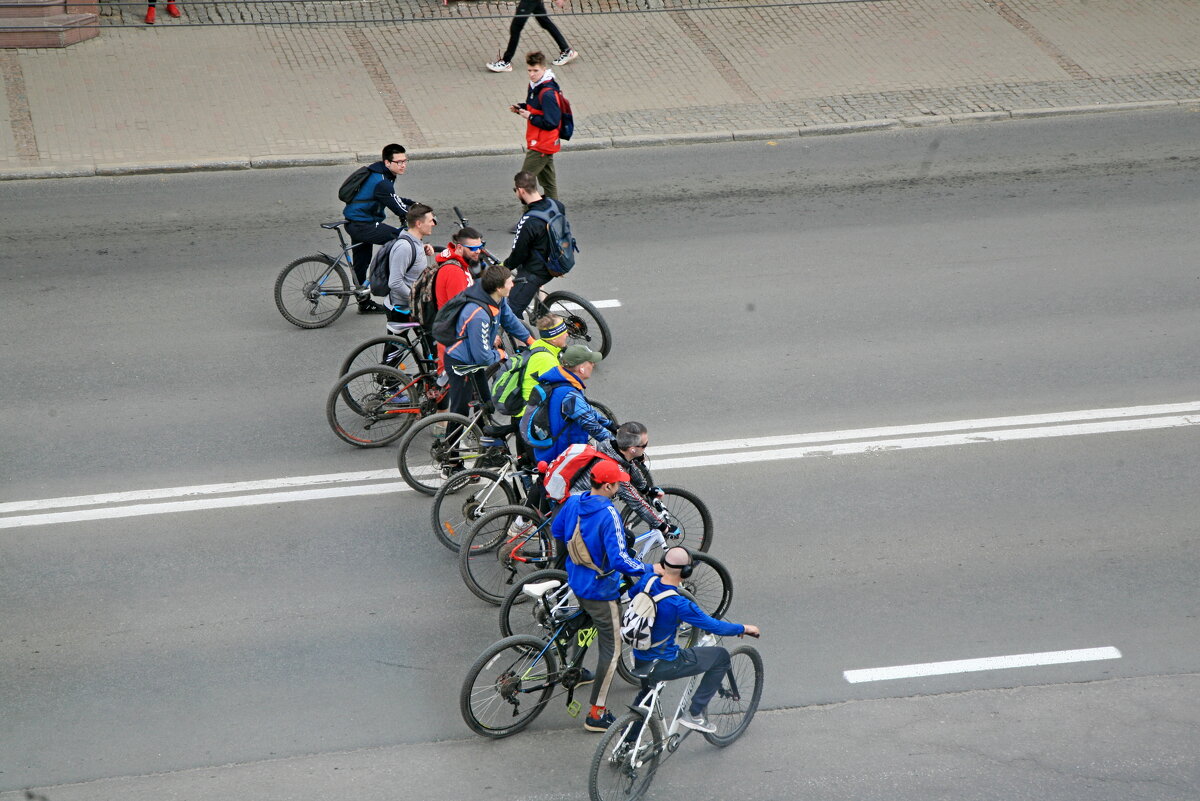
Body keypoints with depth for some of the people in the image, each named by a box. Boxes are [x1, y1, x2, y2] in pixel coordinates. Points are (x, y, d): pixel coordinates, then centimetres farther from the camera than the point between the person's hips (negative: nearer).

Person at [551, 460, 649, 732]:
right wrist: (649, 570, -20)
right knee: (611, 649, 2)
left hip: (576, 582, 8)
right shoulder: (608, 514, -27)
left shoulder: (573, 502, -2)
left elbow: (556, 531, 16)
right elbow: (619, 559, -32)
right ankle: (596, 715, 3)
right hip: (600, 590, -8)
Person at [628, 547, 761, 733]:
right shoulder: (680, 604, -28)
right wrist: (744, 628, 0)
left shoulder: (648, 580, -8)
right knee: (721, 656, 6)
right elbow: (715, 626, -17)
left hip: (639, 660, 8)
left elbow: (631, 593, 17)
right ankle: (695, 713, 10)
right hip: (663, 666, -7)